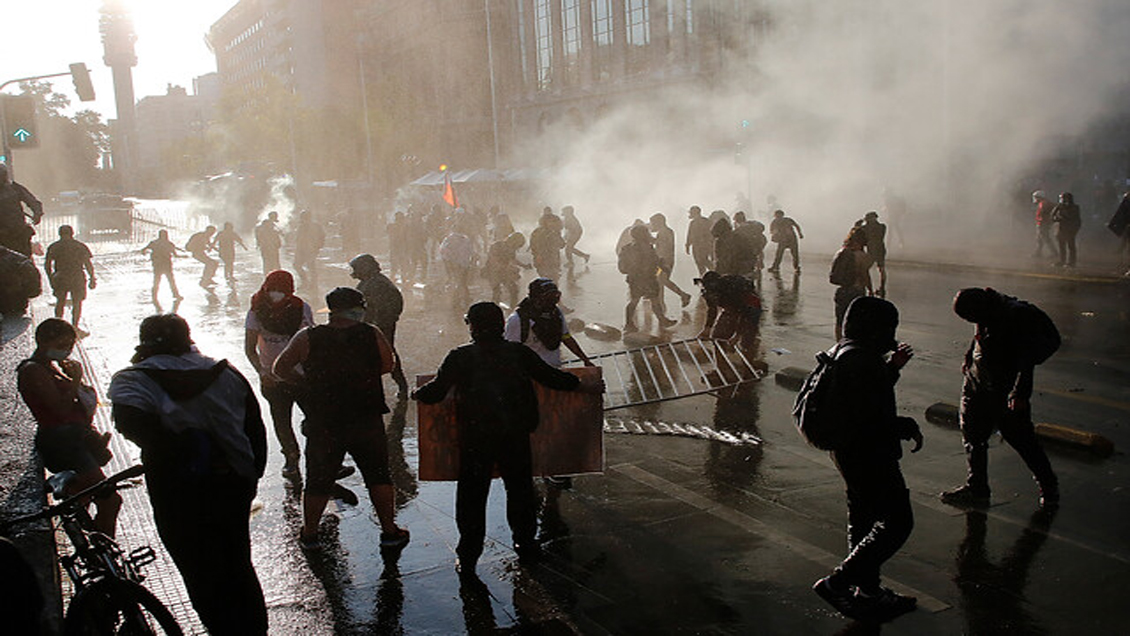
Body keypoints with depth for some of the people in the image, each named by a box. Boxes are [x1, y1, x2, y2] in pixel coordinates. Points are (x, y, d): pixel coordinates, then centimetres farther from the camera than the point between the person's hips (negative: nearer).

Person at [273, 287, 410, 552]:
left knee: (318, 480, 16)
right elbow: (387, 364, 6)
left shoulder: (307, 338, -6)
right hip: (367, 421, 0)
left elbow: (281, 367, -1)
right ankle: (389, 532, 20)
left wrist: (308, 383, 11)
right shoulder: (372, 335, -7)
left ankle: (309, 533, 30)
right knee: (378, 476, 14)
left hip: (323, 423, 1)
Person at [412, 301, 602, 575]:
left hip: (475, 437, -2)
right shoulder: (518, 352, 0)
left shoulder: (459, 357, -6)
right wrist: (585, 386, 19)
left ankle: (468, 558, 12)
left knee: (472, 495, 9)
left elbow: (436, 392, -2)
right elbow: (551, 377, 5)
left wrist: (417, 393, 21)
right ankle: (525, 542, 32)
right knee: (520, 488, 19)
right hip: (516, 436, 2)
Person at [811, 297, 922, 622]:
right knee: (897, 522, -3)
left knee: (863, 520, 19)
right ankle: (837, 583, -2)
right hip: (870, 456, -11)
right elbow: (872, 417, -26)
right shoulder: (862, 360, -23)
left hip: (849, 452, 11)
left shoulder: (842, 353, 10)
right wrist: (908, 427, -11)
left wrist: (892, 367, 16)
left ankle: (868, 590, 32)